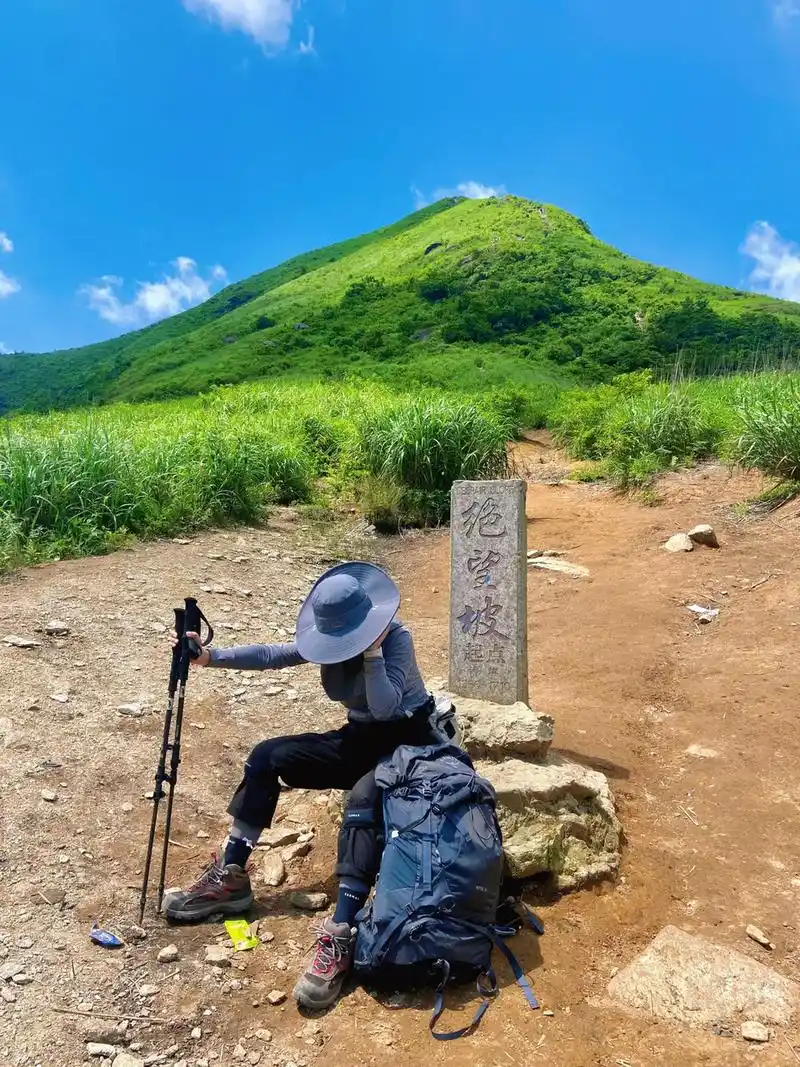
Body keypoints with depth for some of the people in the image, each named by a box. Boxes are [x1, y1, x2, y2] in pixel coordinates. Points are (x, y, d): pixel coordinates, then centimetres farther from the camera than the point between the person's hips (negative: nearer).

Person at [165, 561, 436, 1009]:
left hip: (407, 742, -7)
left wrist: (371, 652, -34)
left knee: (364, 798, -39)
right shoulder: (329, 639, -2)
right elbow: (272, 655, -6)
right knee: (267, 756, -7)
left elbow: (385, 708, -30)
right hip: (360, 737, 7)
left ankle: (340, 937, -39)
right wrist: (211, 657, -16)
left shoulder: (396, 638, -21)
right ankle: (231, 876, 0)